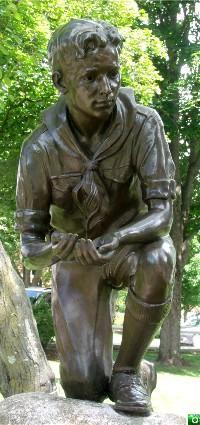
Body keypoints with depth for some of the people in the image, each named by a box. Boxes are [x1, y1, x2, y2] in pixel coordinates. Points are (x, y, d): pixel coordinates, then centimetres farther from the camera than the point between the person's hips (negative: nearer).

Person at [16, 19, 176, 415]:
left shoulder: (143, 124, -24)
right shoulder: (40, 149, -21)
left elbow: (161, 213, -26)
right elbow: (30, 247, -17)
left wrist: (113, 240, -46)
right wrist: (61, 247, -41)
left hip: (133, 242, 0)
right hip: (76, 258, 0)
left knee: (157, 260, -38)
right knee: (84, 389, -9)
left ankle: (127, 370, -14)